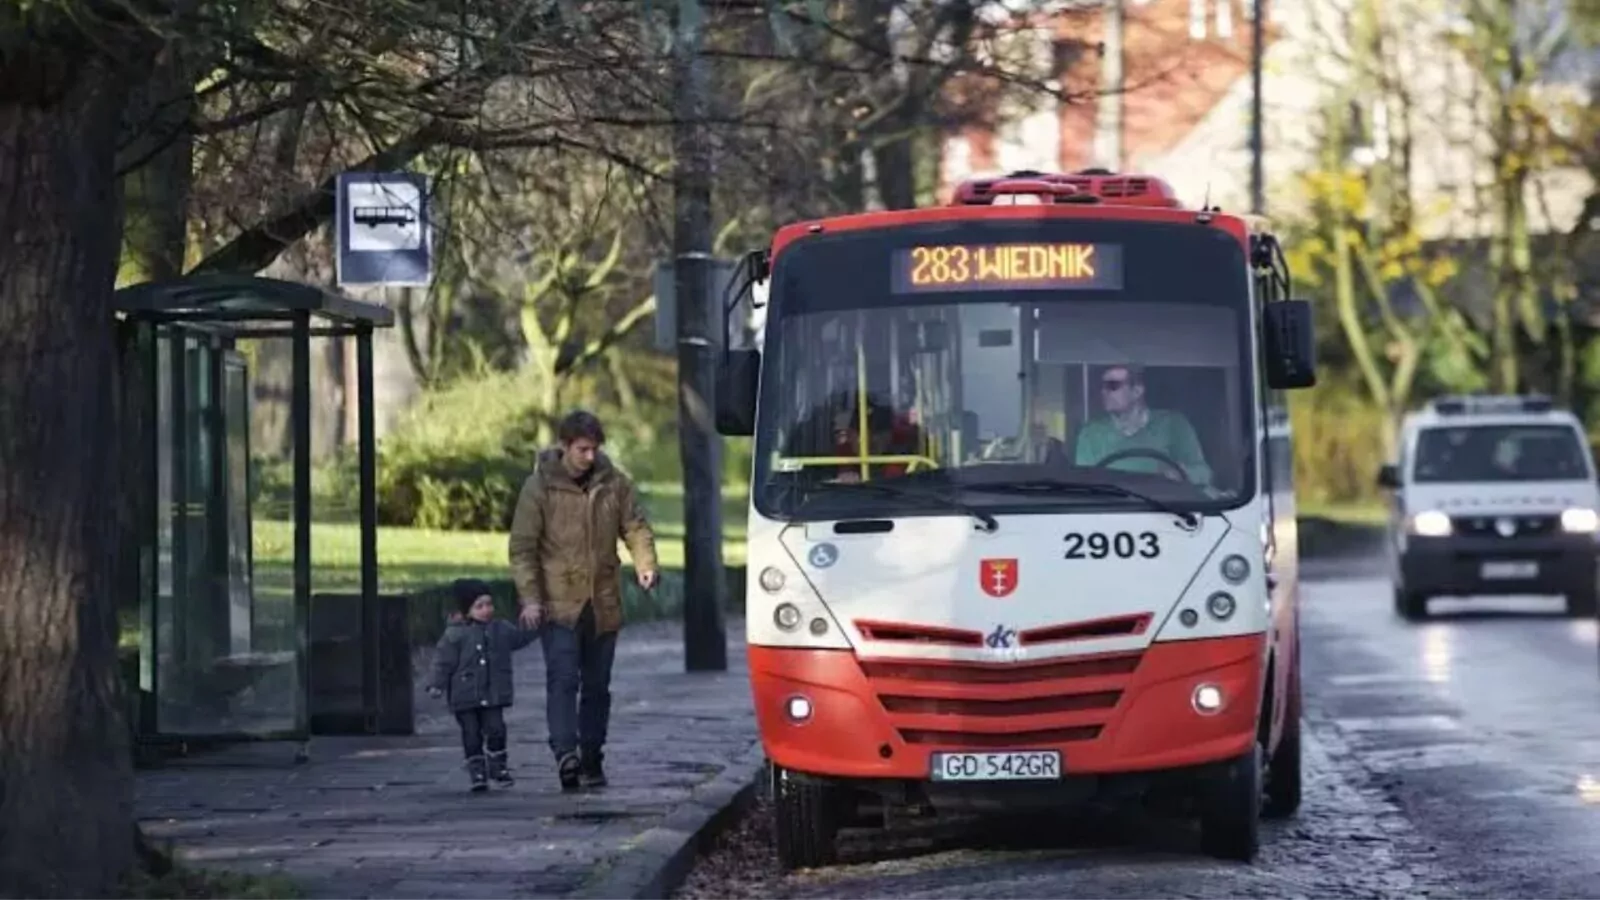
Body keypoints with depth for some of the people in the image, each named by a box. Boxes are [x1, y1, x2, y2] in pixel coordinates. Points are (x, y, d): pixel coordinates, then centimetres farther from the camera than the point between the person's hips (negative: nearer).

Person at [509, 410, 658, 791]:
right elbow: (522, 548, -5)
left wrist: (645, 564, -10)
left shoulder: (614, 482, 4)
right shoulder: (539, 487, -6)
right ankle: (566, 753, -26)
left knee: (597, 685, 10)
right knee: (563, 679, -17)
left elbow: (636, 527, 10)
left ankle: (592, 761, 19)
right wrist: (529, 598, -14)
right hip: (558, 604, -4)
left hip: (603, 603, 4)